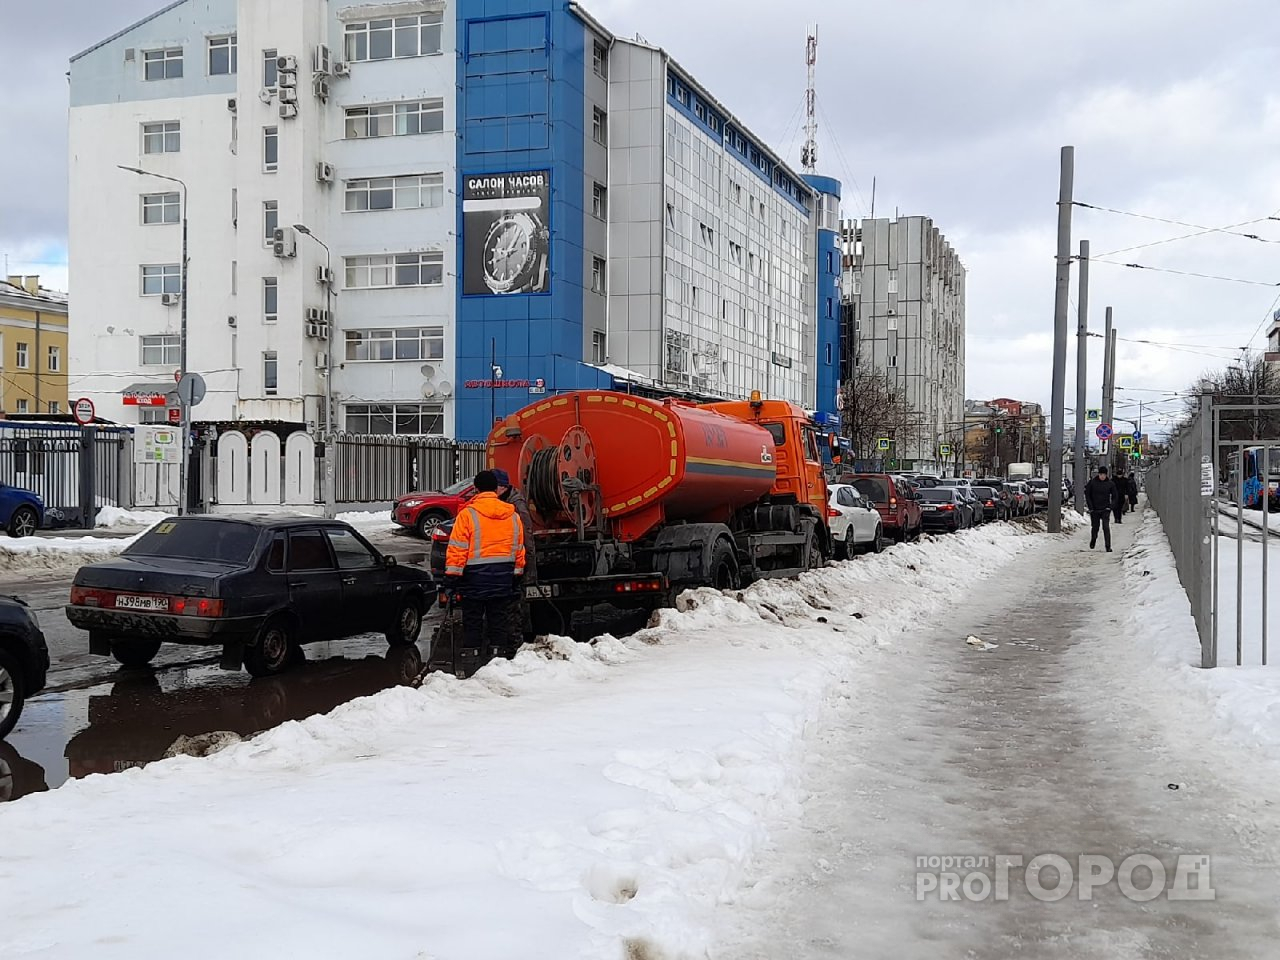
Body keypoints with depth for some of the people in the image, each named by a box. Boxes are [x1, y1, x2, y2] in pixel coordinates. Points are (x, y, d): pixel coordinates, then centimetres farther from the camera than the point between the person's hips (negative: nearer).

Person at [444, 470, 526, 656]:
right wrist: (516, 576, 21)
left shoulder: (468, 514, -9)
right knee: (499, 622, 10)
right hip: (503, 578, 4)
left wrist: (451, 577, -6)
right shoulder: (513, 516, 6)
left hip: (475, 578, -4)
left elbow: (457, 550, -11)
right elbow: (519, 550, 12)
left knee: (472, 622, 5)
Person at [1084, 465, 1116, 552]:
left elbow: (1114, 496, 7)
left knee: (1106, 527, -11)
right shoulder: (1092, 482, -4)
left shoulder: (1110, 484, -1)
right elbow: (1087, 495, 2)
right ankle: (1093, 540, 41)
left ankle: (1108, 546, -10)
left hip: (1105, 509, -1)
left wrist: (1111, 506, -6)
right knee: (1095, 527, 12)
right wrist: (1090, 506, -5)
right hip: (1094, 509, 1)